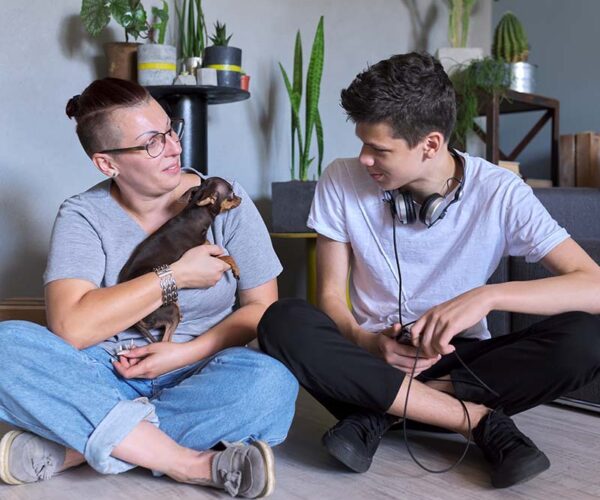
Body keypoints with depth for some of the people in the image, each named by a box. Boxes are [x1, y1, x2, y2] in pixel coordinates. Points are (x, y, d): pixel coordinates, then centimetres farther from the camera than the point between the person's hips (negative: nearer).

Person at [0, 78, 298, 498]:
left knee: (271, 383, -32)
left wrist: (188, 352, -15)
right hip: (108, 377, 0)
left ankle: (70, 450, -23)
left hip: (197, 377, 0)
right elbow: (70, 328, -18)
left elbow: (262, 307, -1)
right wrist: (175, 277, -17)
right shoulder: (84, 216, -3)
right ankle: (194, 465, -28)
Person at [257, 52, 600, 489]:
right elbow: (330, 296, -4)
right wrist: (366, 342, -25)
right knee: (283, 323, -30)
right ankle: (480, 419, -25)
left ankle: (380, 411, -21)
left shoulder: (498, 193, -13)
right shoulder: (342, 182, -9)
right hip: (372, 357, 1)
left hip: (461, 362, 0)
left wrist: (487, 297, -33)